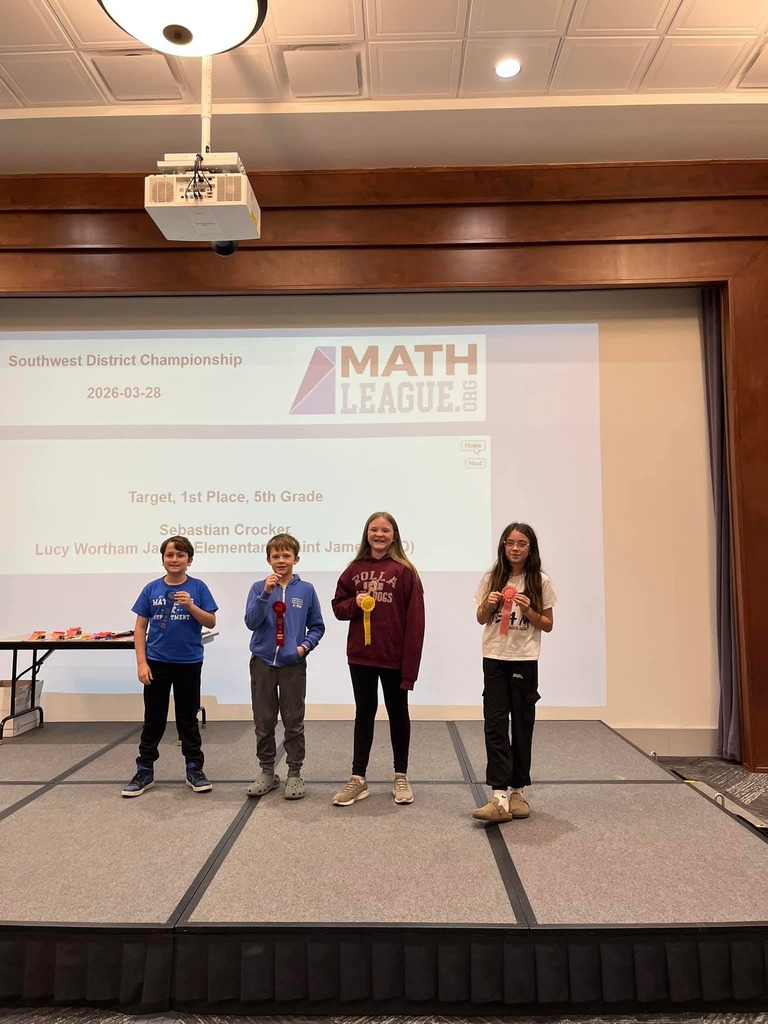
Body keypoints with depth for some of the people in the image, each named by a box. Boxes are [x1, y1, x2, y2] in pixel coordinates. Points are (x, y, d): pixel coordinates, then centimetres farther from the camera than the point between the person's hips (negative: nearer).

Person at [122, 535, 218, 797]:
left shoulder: (197, 587, -4)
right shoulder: (152, 589, -1)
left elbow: (211, 622, -6)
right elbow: (140, 629, 1)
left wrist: (190, 606, -21)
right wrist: (141, 662, -5)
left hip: (189, 663, -1)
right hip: (157, 663, 1)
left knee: (188, 718, 11)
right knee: (153, 719, 10)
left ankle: (194, 770, 22)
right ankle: (144, 771, 23)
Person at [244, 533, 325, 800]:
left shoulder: (306, 590, -1)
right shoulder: (259, 588, -1)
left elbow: (317, 626, 6)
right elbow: (251, 622, -13)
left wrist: (305, 645, -11)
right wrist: (266, 593, -23)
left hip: (293, 665, -1)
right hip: (263, 663, 1)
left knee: (294, 723, 6)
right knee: (263, 722, 11)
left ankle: (295, 773, 20)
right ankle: (266, 771, 26)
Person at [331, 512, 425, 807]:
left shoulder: (405, 571, -8)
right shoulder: (354, 569, 3)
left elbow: (415, 620, -10)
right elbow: (338, 606, 9)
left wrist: (410, 663, -14)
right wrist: (355, 604, -14)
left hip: (394, 656, -3)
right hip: (360, 655, 3)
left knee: (398, 713, 13)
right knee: (364, 712, 13)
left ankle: (401, 777, 28)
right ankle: (358, 778, 24)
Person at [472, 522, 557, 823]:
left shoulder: (540, 582, -1)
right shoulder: (492, 578, 3)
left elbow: (548, 625, 3)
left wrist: (528, 611, -15)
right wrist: (488, 605, -10)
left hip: (524, 660, -1)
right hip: (494, 658, 1)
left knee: (522, 724, 8)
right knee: (495, 723, -5)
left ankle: (518, 792, 21)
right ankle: (500, 798, -4)